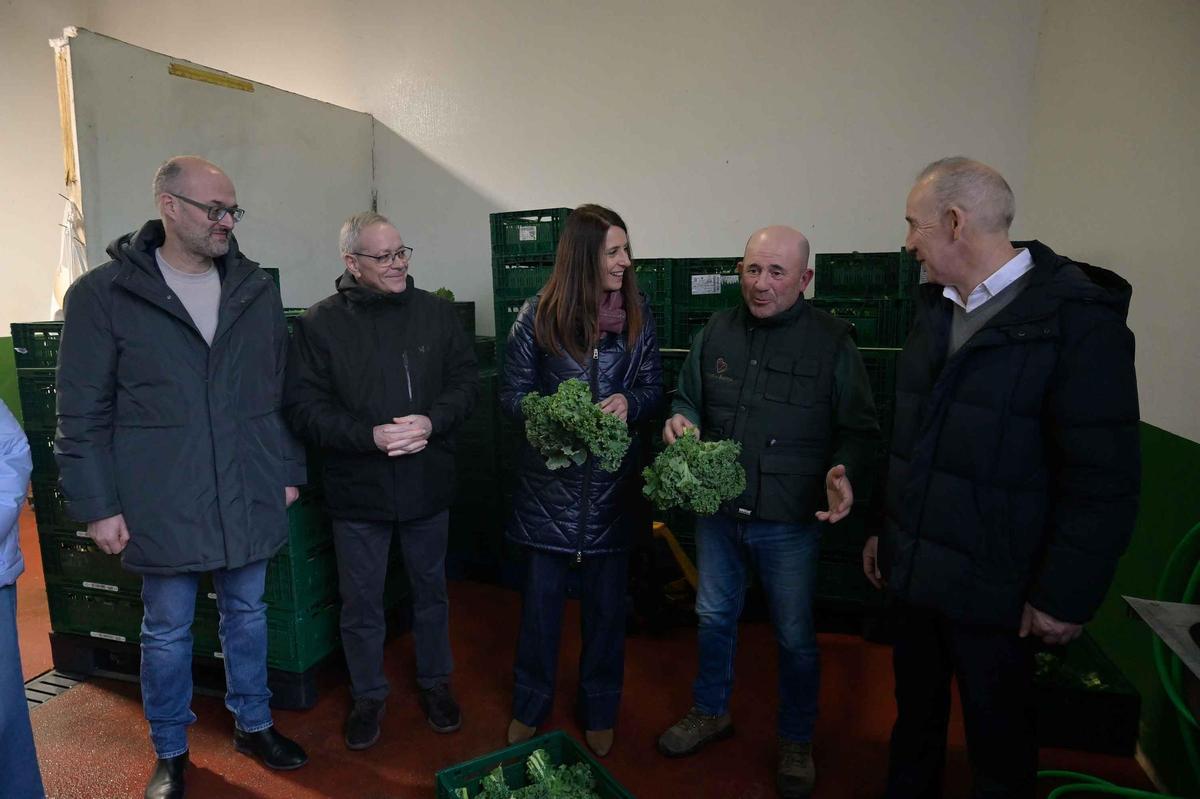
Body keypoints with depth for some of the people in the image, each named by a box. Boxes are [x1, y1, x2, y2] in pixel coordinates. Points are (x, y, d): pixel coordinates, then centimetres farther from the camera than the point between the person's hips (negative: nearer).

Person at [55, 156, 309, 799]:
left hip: (250, 499, 3)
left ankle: (253, 724, 39)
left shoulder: (256, 289, 3)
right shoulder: (102, 295, -7)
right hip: (163, 505, -3)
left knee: (247, 615, 18)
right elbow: (82, 415, -5)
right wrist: (97, 505, -6)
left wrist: (289, 471, 9)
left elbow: (283, 390, 9)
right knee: (167, 631, 14)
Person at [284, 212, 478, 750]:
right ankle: (368, 694, 37)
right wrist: (370, 436, -24)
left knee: (430, 590, 19)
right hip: (357, 490, -2)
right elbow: (304, 407, -12)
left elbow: (466, 382, -1)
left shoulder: (435, 312, -1)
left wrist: (432, 422, -19)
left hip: (427, 484, 2)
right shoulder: (319, 324, -8)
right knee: (361, 604, 14)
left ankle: (435, 682, 41)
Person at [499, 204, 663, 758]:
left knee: (606, 600, 13)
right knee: (541, 596, 11)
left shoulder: (637, 314, 0)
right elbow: (512, 393, -2)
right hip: (549, 479, -1)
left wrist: (628, 402, -18)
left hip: (612, 482, 2)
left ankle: (600, 711, 34)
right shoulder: (538, 315, -7)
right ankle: (530, 706, 34)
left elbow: (653, 388, 4)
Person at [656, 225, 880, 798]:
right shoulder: (716, 331, 2)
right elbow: (686, 397, 13)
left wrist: (845, 471, -24)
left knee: (794, 637, 12)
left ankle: (796, 742, 37)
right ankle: (711, 712, 46)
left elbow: (859, 428, -5)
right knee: (714, 617, 21)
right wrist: (680, 420, -9)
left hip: (791, 521, -3)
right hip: (717, 513, 4)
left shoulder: (831, 341, -9)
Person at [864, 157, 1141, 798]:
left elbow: (1103, 479, -16)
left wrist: (1067, 597, -14)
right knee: (914, 719, 21)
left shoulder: (1077, 316, -15)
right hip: (914, 573, 6)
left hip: (992, 591, -6)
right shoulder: (936, 306, 6)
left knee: (999, 745, 14)